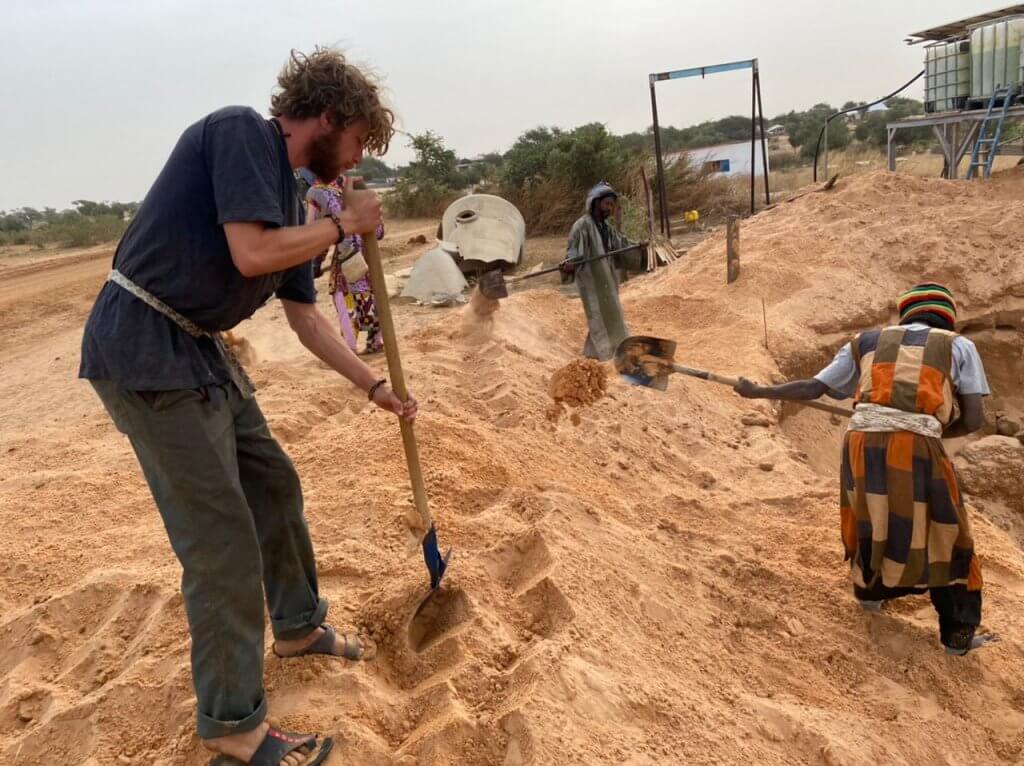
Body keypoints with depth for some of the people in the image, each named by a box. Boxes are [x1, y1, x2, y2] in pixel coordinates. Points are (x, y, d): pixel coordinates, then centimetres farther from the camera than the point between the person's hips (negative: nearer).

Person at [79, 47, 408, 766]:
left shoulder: (290, 198, 13)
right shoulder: (240, 130, -11)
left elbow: (305, 315, 17)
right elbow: (252, 253, -25)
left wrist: (376, 387, 19)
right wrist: (344, 224, -9)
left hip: (201, 352, 9)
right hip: (144, 352, -9)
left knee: (274, 484, 17)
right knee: (221, 537, -5)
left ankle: (299, 626, 38)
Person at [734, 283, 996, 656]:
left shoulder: (867, 342, 21)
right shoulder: (958, 346, 15)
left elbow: (812, 388, 18)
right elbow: (973, 420, 8)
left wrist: (757, 392, 29)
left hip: (863, 442, 3)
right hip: (916, 447, -2)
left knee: (870, 517, 28)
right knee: (944, 533, 17)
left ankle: (870, 590, 48)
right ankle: (958, 632, 26)